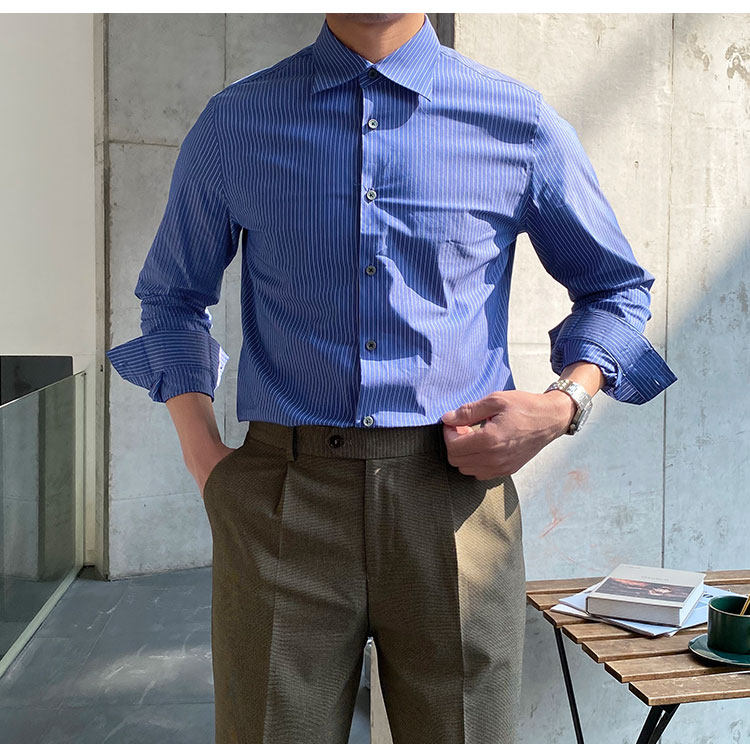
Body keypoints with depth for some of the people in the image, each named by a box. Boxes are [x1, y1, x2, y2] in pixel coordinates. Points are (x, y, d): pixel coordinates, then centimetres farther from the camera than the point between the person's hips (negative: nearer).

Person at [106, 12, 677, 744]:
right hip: (282, 499, 1)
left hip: (456, 493, 1)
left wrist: (563, 405, -4)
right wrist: (203, 456, 4)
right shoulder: (231, 125, 7)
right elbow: (171, 298, 18)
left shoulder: (523, 125, 4)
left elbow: (617, 289, 16)